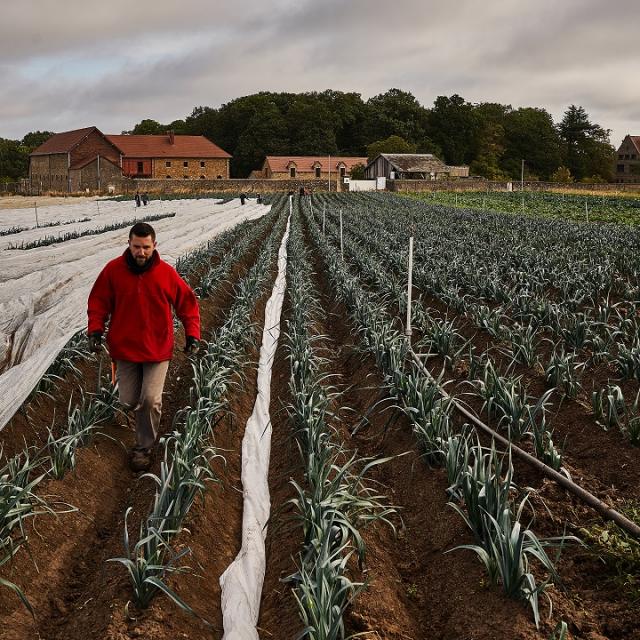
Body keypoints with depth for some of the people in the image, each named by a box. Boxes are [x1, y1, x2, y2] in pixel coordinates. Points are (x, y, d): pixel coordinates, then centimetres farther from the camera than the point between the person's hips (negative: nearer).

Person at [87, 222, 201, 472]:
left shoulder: (166, 273, -10)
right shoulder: (113, 270, -7)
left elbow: (188, 303, 0)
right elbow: (98, 302, 3)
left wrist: (192, 335, -8)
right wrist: (95, 330, -9)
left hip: (157, 349, -2)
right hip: (124, 348, 2)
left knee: (150, 400, -8)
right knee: (130, 401, 9)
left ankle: (144, 447, 13)